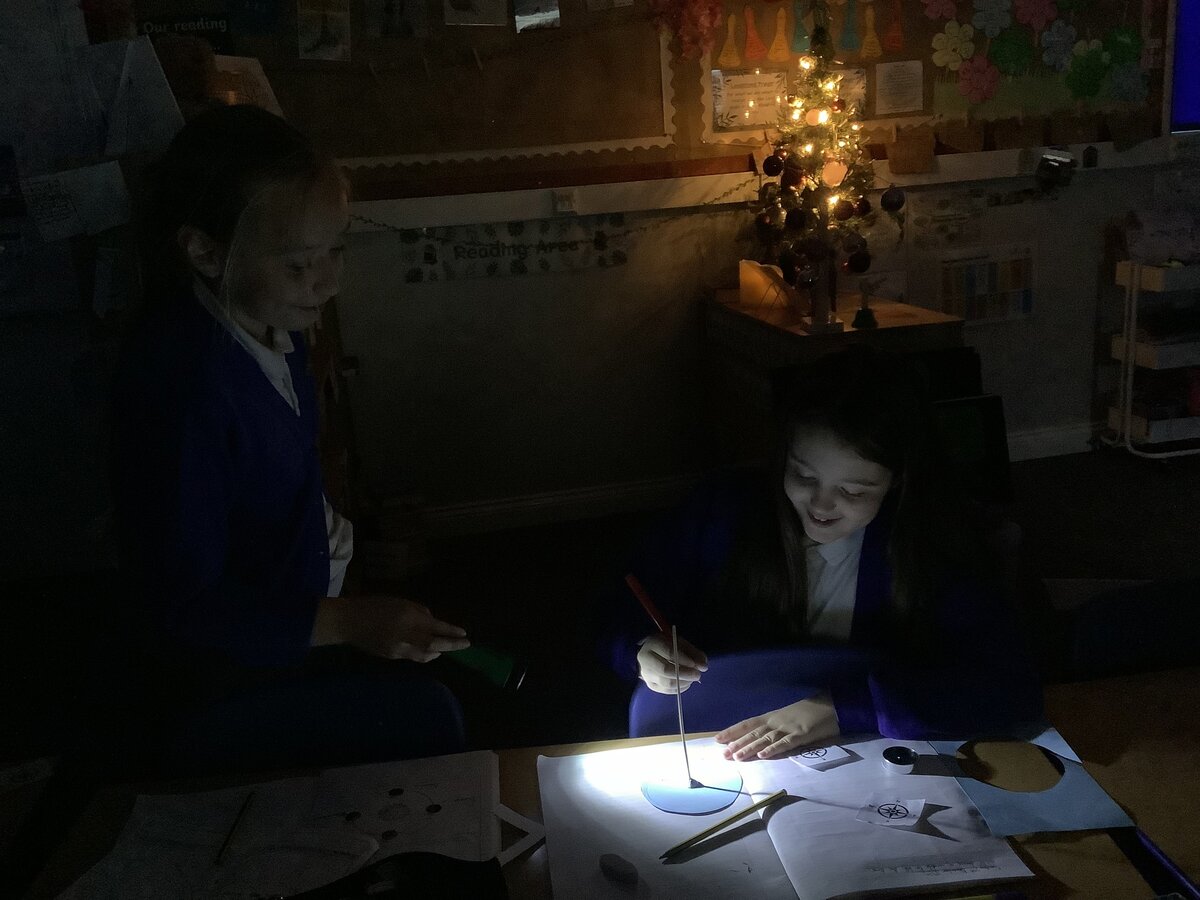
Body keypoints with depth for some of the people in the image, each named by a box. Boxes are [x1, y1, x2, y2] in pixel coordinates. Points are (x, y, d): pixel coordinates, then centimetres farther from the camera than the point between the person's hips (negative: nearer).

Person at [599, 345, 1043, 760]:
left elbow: (1016, 687, -20)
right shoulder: (723, 510, -10)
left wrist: (840, 708, -28)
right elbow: (618, 617, -1)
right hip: (715, 768, 1)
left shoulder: (935, 543, -11)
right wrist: (644, 650, -25)